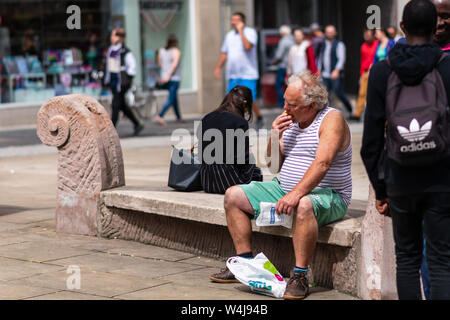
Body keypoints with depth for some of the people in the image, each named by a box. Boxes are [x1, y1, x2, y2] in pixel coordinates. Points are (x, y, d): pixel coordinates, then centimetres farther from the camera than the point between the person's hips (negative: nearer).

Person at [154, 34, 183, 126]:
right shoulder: (176, 51, -9)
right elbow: (175, 64, -20)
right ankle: (160, 116, -21)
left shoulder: (161, 51, 6)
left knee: (174, 97, 19)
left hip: (164, 77, 6)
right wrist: (169, 76, -20)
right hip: (174, 78, -6)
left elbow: (159, 64, 13)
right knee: (171, 99, -6)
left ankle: (178, 117, 26)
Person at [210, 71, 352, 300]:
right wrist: (275, 137, -5)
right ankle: (245, 262, 3)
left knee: (304, 206, -42)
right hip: (286, 189, 8)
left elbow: (322, 163, -27)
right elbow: (275, 164, 14)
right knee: (234, 195, 2)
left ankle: (299, 277, -34)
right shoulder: (291, 121, 10)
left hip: (328, 196, -8)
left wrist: (296, 194, -38)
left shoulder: (332, 119, -13)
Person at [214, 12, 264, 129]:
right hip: (232, 75, 6)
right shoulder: (230, 35, 16)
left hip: (248, 74, -6)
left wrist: (240, 31, -15)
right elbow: (224, 53, 22)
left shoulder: (250, 32, -3)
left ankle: (259, 117, 16)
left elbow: (247, 46, -22)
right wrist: (218, 67, 14)